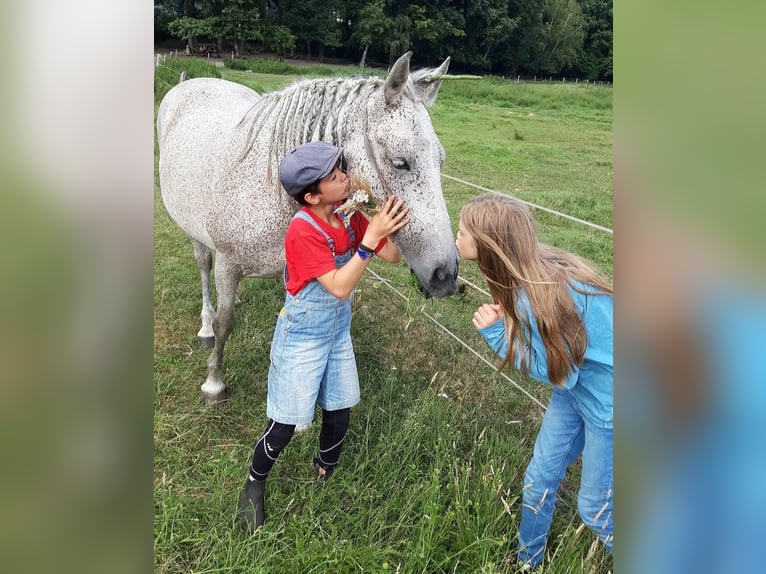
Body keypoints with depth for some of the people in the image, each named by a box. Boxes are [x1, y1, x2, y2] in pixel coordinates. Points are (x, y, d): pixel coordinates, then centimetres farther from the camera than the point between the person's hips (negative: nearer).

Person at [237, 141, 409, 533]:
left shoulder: (351, 218, -6)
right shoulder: (302, 231, -26)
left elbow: (393, 256, -4)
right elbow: (340, 287, -31)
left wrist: (391, 220, -20)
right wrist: (371, 235, -35)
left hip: (338, 333, 6)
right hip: (301, 339, -6)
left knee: (339, 414, 16)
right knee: (285, 425, 3)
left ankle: (325, 476, 43)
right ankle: (254, 485, 32)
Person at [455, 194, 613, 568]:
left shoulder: (534, 297, -36)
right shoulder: (534, 269, -10)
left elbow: (559, 374, -23)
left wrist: (496, 333, -24)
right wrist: (504, 322, -18)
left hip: (608, 400, -8)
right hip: (578, 384, 8)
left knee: (594, 507, 13)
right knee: (539, 478, 19)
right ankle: (528, 560, 44)